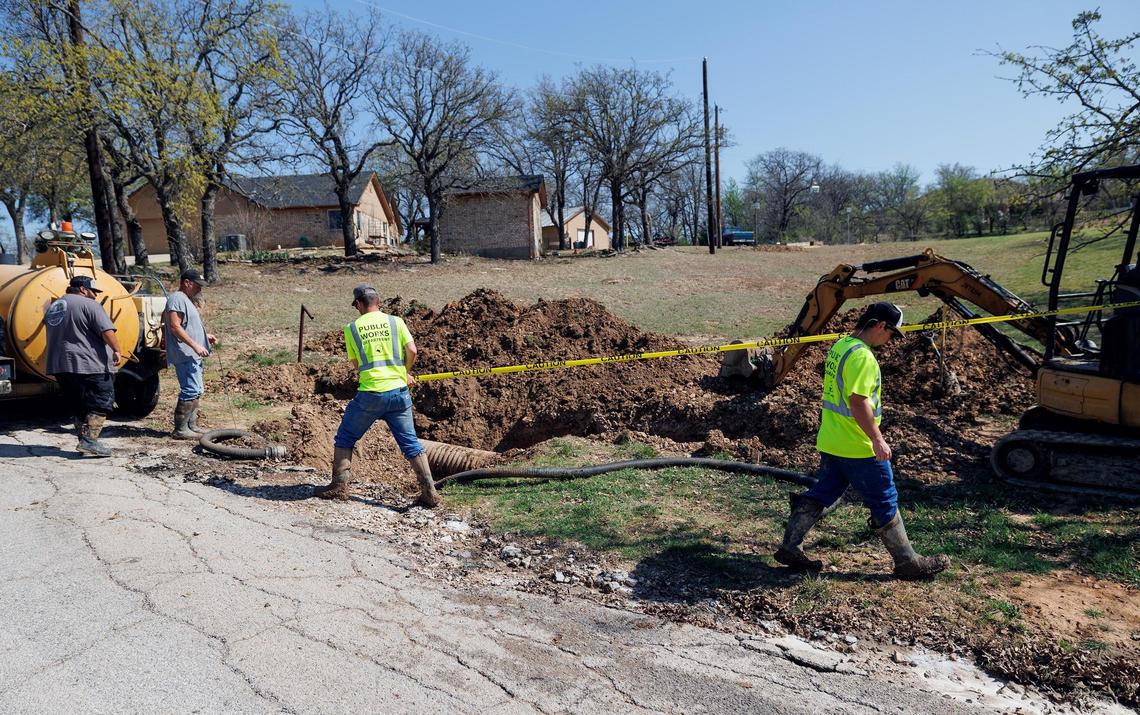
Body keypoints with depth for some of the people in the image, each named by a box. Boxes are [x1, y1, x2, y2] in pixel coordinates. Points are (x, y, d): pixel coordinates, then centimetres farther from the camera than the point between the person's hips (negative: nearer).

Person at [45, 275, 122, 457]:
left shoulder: (53, 306, 19)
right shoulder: (88, 305, -8)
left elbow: (52, 330, 28)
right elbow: (107, 331, -19)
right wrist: (117, 350, -15)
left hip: (59, 365, 9)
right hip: (90, 365, -8)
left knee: (77, 407, 16)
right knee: (101, 403, -4)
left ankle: (83, 440, 17)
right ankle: (90, 441, -12)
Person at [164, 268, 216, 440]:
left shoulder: (186, 299, 21)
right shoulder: (176, 299, -12)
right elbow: (175, 327, -22)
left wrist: (205, 336, 19)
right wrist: (195, 345, -24)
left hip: (193, 355, 11)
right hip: (185, 355, -11)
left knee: (196, 391, 15)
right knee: (190, 391, -11)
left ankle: (192, 426, 23)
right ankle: (180, 430, -7)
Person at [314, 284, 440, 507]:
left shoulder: (352, 328, 6)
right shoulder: (395, 322, 5)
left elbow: (356, 364, 12)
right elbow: (412, 351, -3)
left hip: (370, 393, -1)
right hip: (399, 391, 2)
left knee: (345, 438, 18)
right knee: (411, 443, 7)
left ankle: (339, 486, 18)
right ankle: (430, 492, 4)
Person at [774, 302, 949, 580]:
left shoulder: (840, 346, 11)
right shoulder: (862, 356, -20)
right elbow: (858, 402, -26)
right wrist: (877, 439, -20)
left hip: (830, 442, 9)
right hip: (859, 448, -9)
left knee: (822, 494, 15)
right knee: (885, 503, 5)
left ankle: (790, 547, 16)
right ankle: (908, 562, 19)